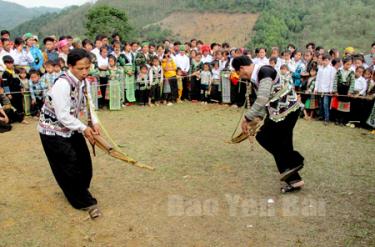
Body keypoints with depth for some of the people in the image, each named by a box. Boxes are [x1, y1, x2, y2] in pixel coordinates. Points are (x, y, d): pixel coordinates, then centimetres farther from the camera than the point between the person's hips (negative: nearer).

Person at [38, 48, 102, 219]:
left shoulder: (83, 81, -4)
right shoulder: (62, 84, -29)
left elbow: (88, 103, 5)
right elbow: (63, 116, -28)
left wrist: (94, 122, -10)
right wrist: (84, 128, -20)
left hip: (70, 128, 8)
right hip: (53, 131, -8)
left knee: (84, 163, 12)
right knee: (70, 168, -4)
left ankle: (77, 193, 36)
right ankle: (84, 202, 11)